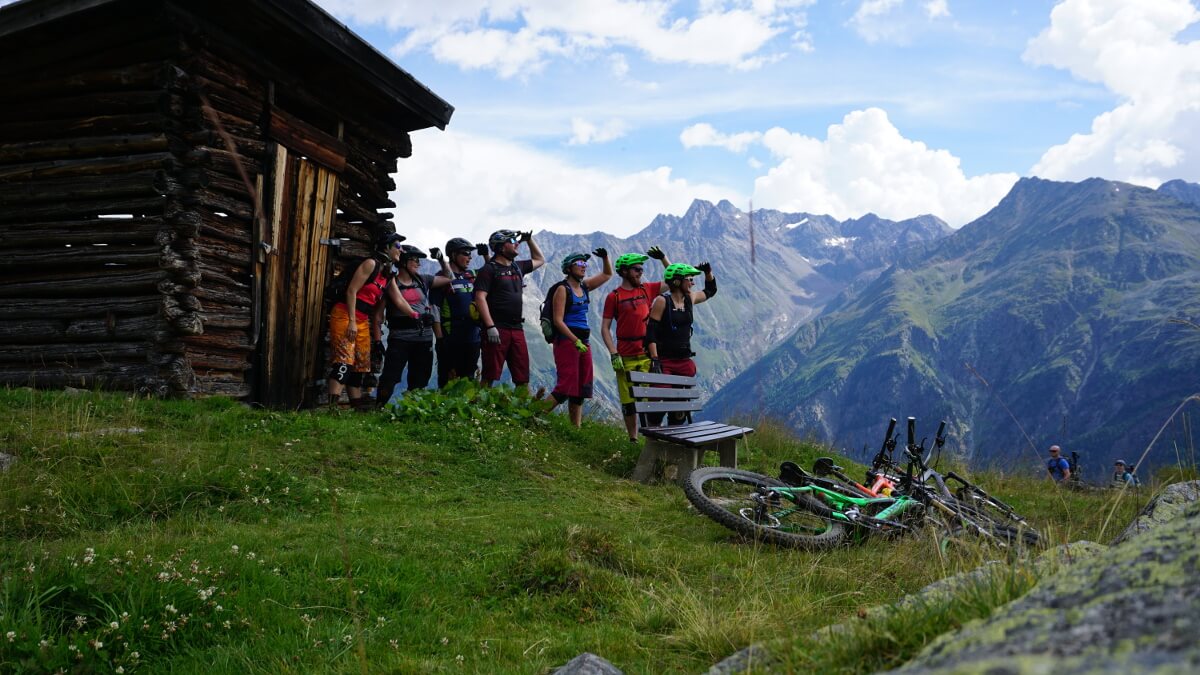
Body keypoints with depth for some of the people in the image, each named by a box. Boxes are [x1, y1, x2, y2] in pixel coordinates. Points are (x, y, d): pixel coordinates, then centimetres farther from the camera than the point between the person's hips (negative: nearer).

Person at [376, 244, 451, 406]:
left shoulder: (423, 280, 15)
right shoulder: (393, 281, 3)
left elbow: (448, 278, 21)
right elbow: (399, 301, -12)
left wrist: (441, 259, 13)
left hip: (424, 338, 5)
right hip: (400, 337, -5)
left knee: (419, 381, 11)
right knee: (390, 377, -10)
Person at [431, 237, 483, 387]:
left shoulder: (472, 276, 13)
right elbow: (434, 310, -8)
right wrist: (440, 339, -14)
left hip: (472, 339, 6)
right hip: (450, 340, -6)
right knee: (448, 384, -2)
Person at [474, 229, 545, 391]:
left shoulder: (518, 267, 18)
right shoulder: (488, 270, -3)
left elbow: (539, 260, 37)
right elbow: (480, 298, -12)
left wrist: (529, 240, 25)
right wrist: (490, 327, -20)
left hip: (516, 329, 7)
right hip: (496, 330, -7)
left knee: (523, 379, 5)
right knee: (489, 378, -6)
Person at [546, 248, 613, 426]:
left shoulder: (584, 285, 14)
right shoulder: (562, 289, -7)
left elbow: (607, 274, 27)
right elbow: (558, 320, -14)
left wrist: (605, 257, 9)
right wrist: (576, 341, -19)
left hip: (583, 341, 8)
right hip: (566, 340, -8)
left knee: (581, 388, 6)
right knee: (567, 385, -15)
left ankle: (577, 427, 10)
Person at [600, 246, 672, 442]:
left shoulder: (647, 289, 9)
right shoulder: (613, 297, -1)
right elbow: (605, 328, -2)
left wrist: (663, 258, 5)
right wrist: (613, 354, -11)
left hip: (648, 354, 2)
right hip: (626, 358, -2)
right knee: (628, 401, 4)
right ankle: (633, 439, 16)